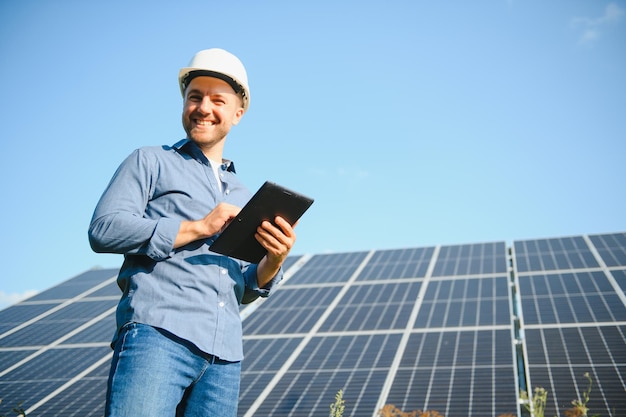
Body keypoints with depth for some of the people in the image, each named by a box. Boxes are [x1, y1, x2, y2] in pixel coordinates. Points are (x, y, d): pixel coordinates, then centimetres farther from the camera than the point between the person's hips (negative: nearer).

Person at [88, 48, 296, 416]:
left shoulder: (244, 197, 26)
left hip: (224, 357, 5)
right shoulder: (151, 161, 11)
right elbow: (104, 229, -5)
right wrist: (198, 228, -8)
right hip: (158, 334, -5)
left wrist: (274, 261, 1)